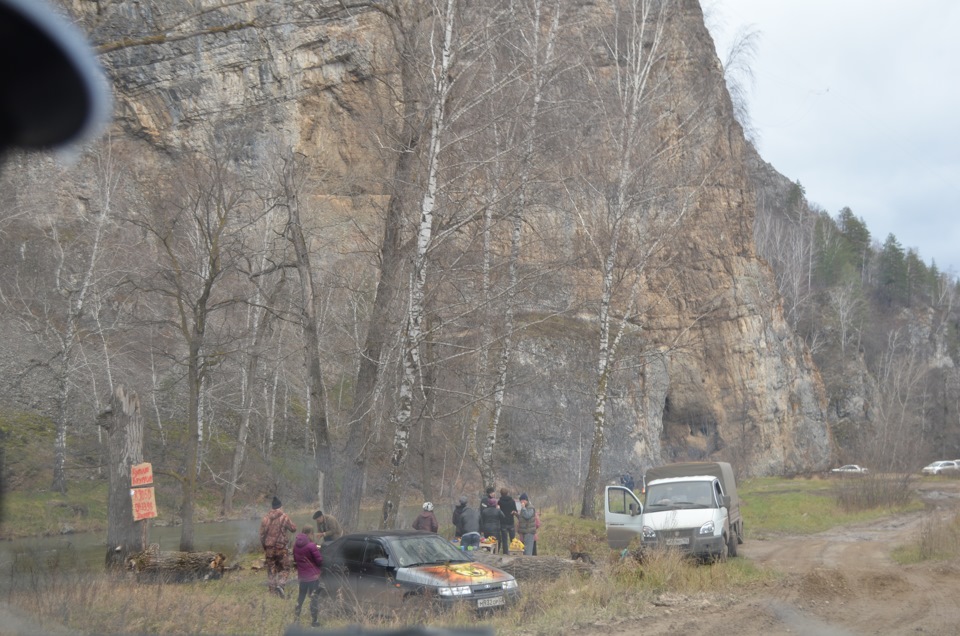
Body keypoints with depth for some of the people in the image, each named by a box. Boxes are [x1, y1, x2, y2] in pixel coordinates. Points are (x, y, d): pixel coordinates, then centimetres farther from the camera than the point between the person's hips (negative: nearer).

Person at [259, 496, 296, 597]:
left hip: (269, 548, 3)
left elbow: (262, 534, 6)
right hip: (281, 547, -3)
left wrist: (264, 547, 18)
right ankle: (280, 584, -16)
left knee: (271, 569, 12)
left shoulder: (265, 518, 2)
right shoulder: (284, 517, -7)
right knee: (285, 568, 7)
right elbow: (293, 529, 0)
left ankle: (272, 589, 10)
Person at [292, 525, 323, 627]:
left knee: (300, 597, 20)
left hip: (301, 576, 6)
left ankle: (296, 619, 23)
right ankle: (314, 621, 7)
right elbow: (320, 561, -12)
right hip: (313, 576, -6)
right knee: (314, 598, 4)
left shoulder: (296, 544, 0)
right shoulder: (311, 546, -20)